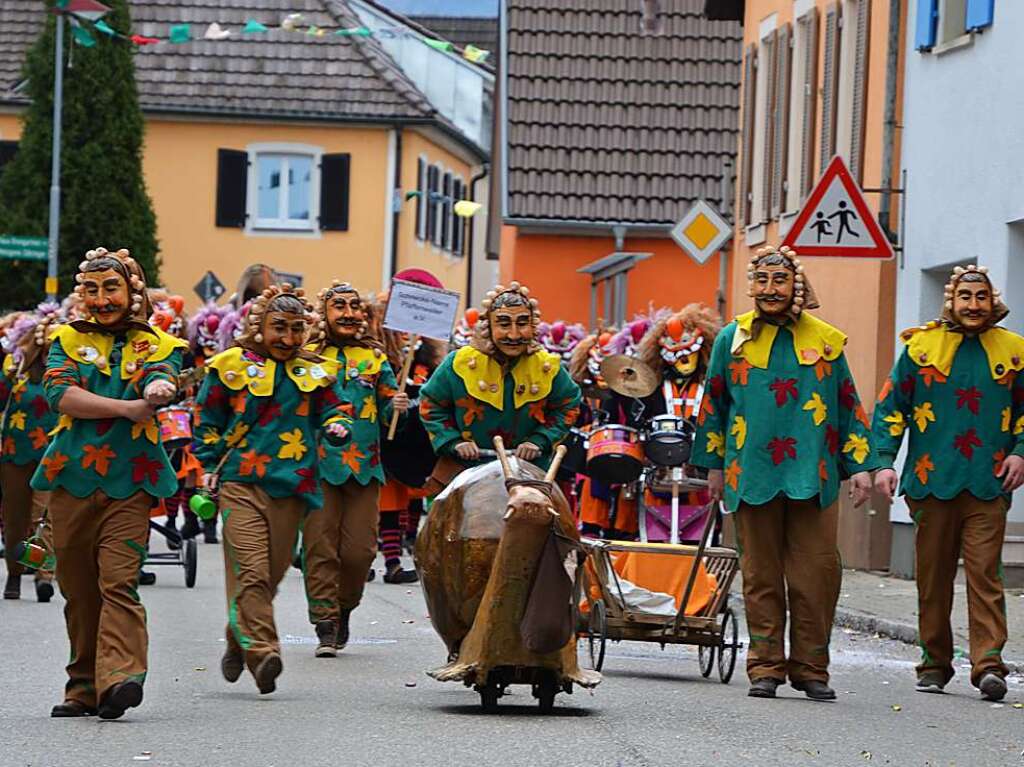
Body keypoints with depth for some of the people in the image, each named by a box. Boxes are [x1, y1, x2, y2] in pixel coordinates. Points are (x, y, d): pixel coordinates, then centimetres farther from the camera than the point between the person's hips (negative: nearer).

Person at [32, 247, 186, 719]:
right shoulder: (68, 340, 14)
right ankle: (84, 688, 14)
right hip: (72, 476, 2)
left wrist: (159, 388, -36)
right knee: (79, 589, 6)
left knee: (119, 582, -16)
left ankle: (118, 679, -27)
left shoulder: (156, 345, 11)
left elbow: (160, 382, -11)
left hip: (130, 480, -2)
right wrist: (128, 407, -14)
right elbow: (58, 393, -5)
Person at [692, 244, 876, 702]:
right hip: (752, 475, 0)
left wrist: (859, 466, 6)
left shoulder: (825, 341, 8)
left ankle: (810, 668, 5)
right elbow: (713, 404, 16)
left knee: (816, 574, -4)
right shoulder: (732, 339, 9)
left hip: (812, 476, 0)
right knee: (761, 575, 3)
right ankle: (766, 667, 9)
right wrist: (714, 466, 14)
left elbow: (849, 406, 12)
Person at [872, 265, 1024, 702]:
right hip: (932, 481, 0)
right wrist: (884, 461, -2)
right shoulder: (921, 347, 4)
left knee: (984, 574, -10)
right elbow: (891, 407, 7)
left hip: (988, 485, 0)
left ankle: (988, 664, -15)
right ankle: (934, 663, 16)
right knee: (933, 578, 6)